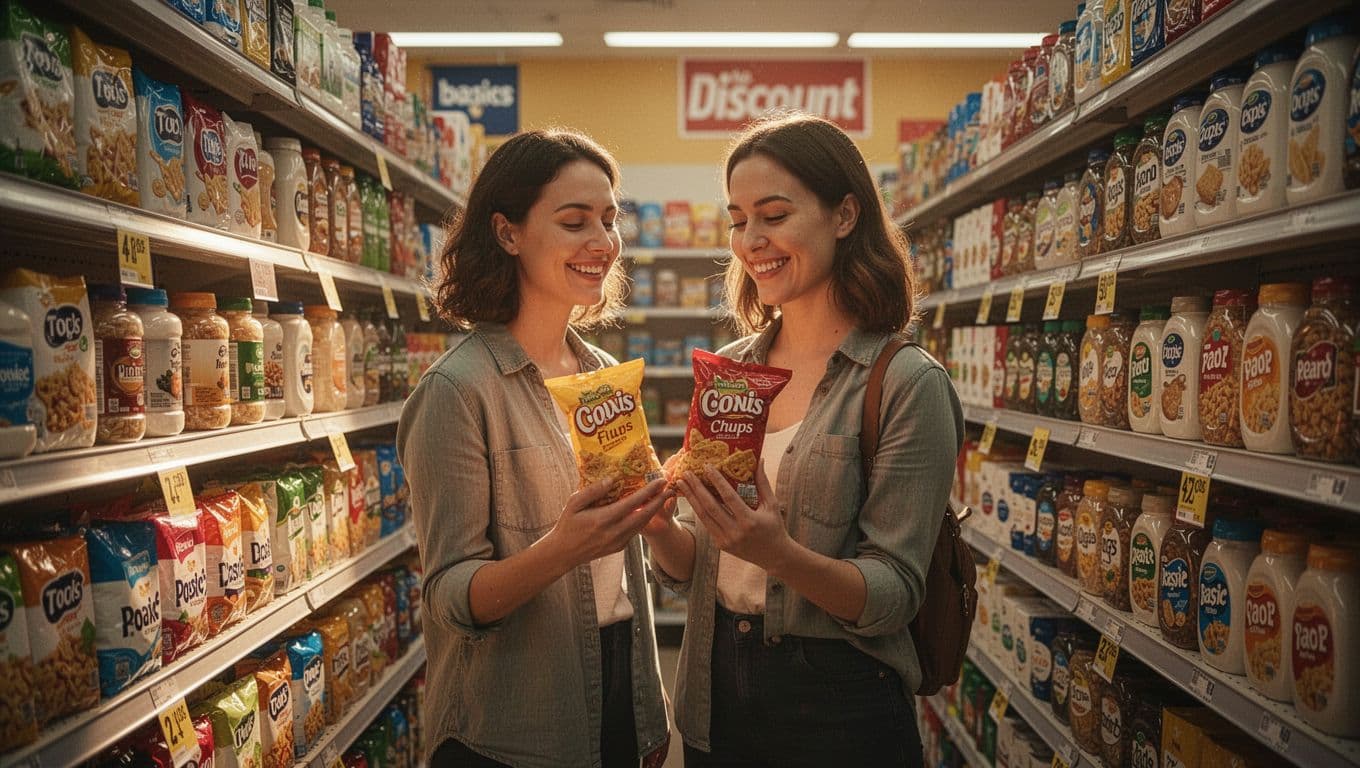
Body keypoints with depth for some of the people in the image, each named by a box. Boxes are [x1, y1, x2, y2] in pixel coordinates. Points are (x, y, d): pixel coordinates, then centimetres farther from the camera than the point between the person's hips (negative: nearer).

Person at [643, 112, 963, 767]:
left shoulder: (908, 383, -14)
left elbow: (894, 597, -15)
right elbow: (689, 568, 4)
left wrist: (779, 553, -31)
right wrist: (658, 521, -17)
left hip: (838, 708, -4)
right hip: (715, 696, 5)